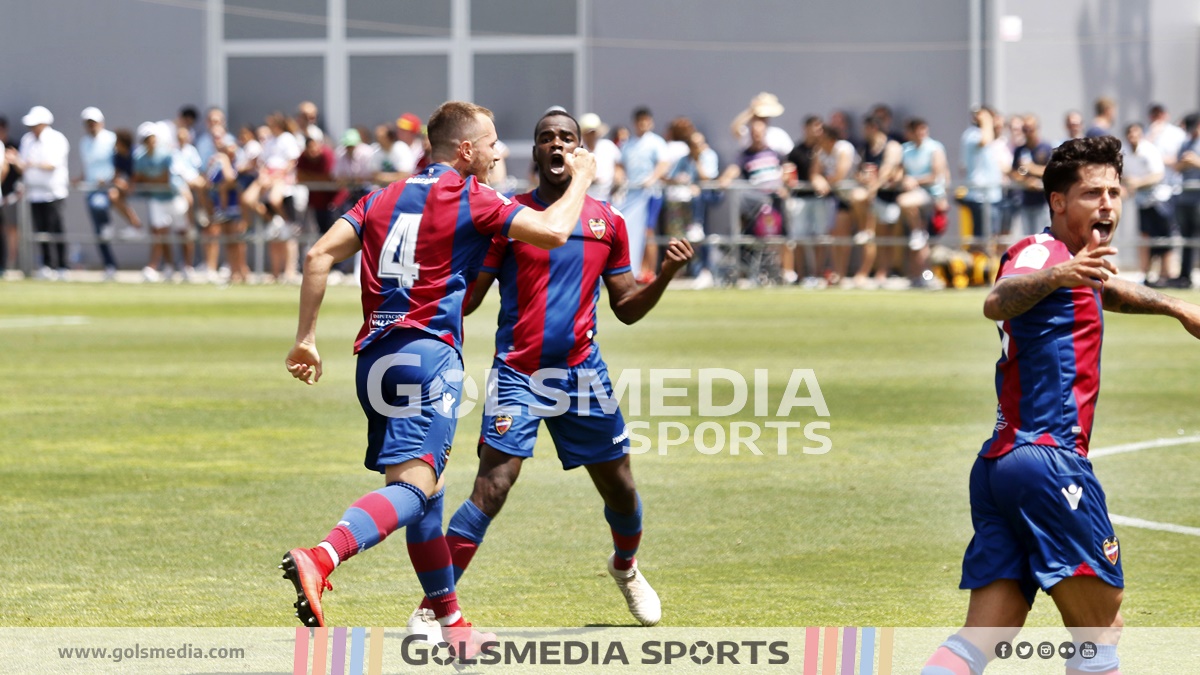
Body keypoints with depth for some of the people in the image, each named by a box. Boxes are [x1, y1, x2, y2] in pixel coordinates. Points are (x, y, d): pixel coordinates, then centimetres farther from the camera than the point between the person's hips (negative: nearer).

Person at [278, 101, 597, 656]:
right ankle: (321, 558, -42)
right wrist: (581, 178, 10)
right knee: (414, 484, -19)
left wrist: (305, 338, 12)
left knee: (427, 490, 18)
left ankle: (450, 620, 23)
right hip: (428, 354, -8)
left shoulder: (384, 198, 18)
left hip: (375, 354, 8)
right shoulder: (471, 199, 0)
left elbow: (319, 256, 9)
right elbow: (552, 232, -7)